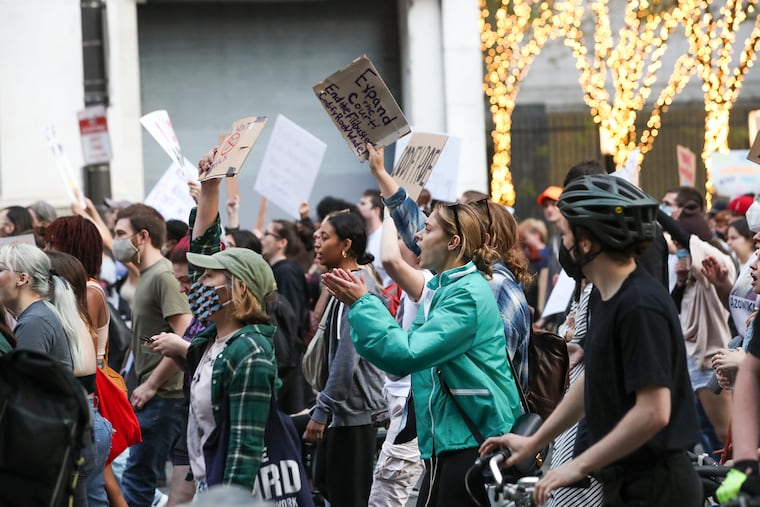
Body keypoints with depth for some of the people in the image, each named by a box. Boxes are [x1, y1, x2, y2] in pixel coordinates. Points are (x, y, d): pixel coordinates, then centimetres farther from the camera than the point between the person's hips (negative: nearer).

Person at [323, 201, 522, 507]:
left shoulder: (468, 294, -15)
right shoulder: (441, 290, 15)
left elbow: (407, 354, -23)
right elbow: (400, 364, 13)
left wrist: (362, 303, -15)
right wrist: (358, 305, 6)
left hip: (474, 439, -9)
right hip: (447, 439, 9)